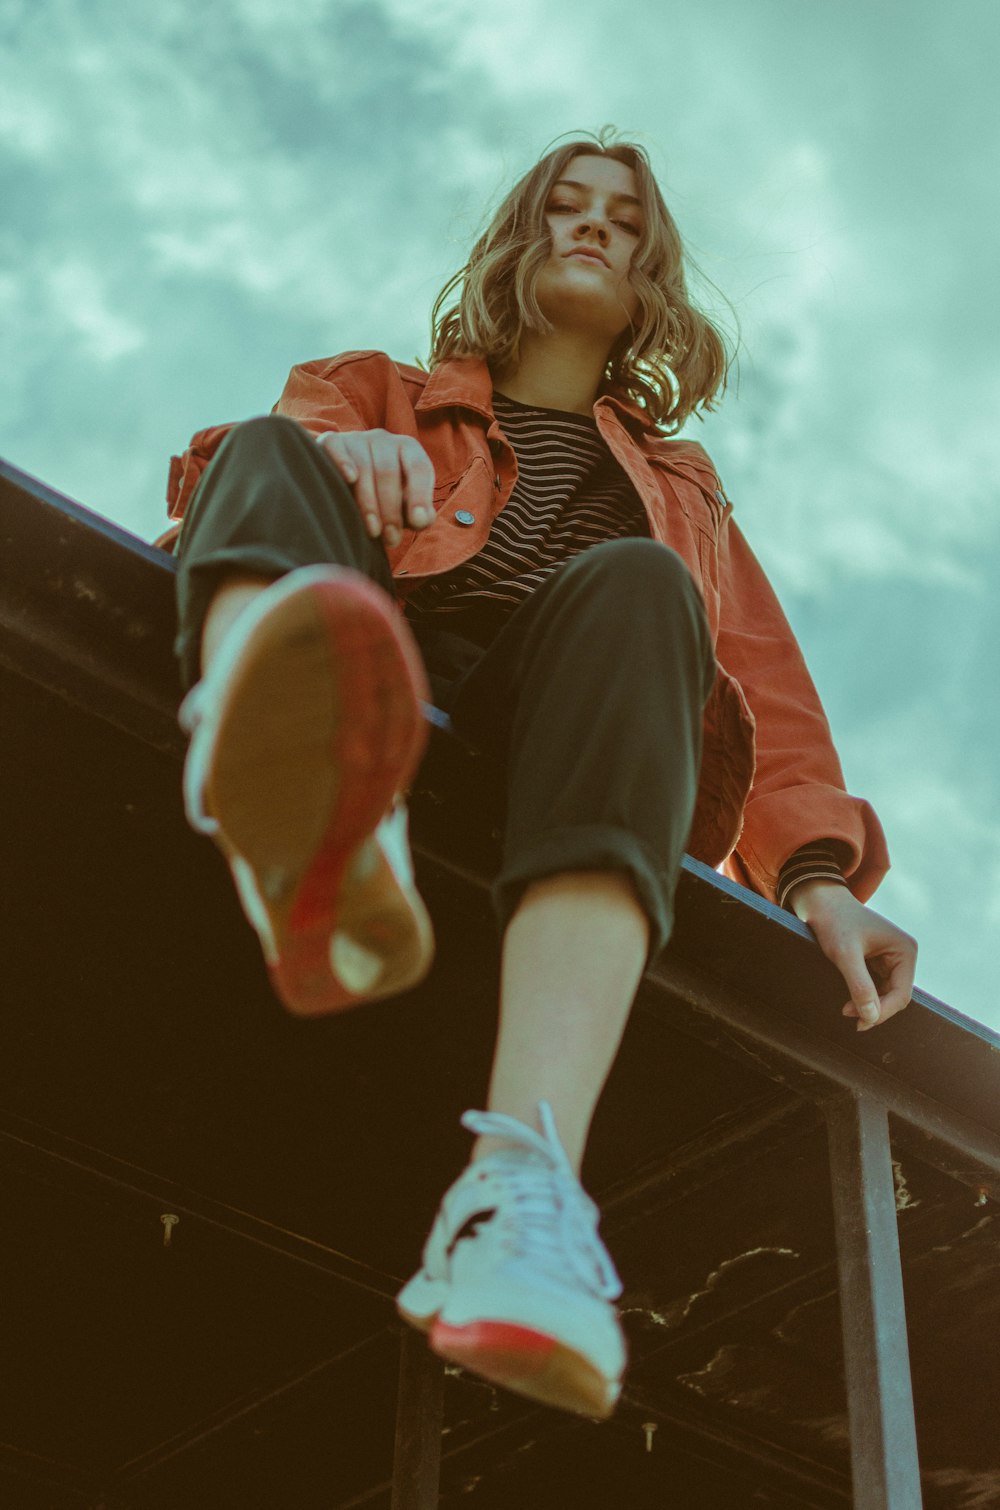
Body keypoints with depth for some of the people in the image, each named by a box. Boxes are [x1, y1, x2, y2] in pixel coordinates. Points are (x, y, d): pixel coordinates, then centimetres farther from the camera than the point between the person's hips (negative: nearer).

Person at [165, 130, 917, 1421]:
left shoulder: (678, 486, 37)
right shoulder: (383, 394, 34)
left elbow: (763, 678, 19)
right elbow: (223, 468, 12)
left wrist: (819, 871, -2)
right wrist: (319, 448, -15)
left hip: (546, 737, 0)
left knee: (634, 585, -31)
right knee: (276, 452, -23)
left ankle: (522, 1188, -55)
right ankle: (298, 834, -63)